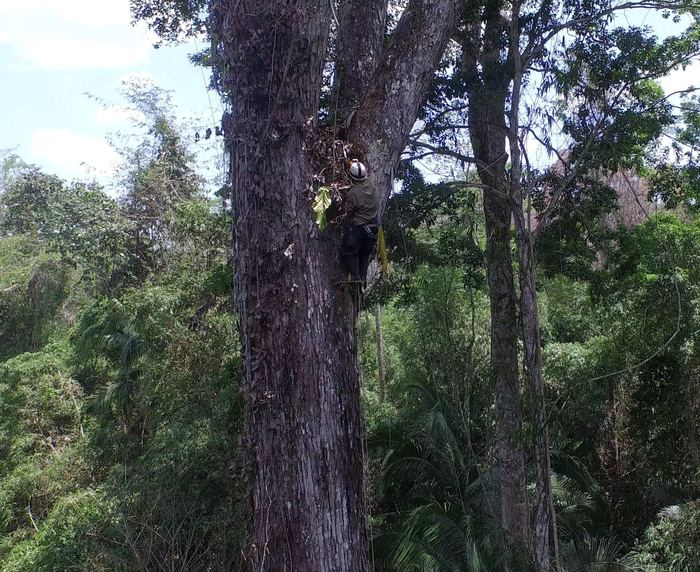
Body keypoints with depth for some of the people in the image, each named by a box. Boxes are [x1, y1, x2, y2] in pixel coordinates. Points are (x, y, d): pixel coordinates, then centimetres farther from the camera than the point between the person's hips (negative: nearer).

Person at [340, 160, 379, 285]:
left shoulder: (352, 193, -19)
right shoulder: (370, 184, -4)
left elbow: (349, 213, -9)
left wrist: (348, 222, 13)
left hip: (357, 228, -6)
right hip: (373, 227, 6)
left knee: (348, 251, 8)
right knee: (365, 253, 18)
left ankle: (355, 276, 0)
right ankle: (363, 278, 19)